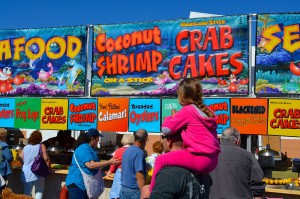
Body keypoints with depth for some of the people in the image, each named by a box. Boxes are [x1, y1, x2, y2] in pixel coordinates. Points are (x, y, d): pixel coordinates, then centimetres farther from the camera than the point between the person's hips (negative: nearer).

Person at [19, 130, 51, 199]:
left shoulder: (25, 147, 7)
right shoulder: (41, 146, -6)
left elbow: (21, 159, 9)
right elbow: (46, 159, -11)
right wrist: (48, 168, 3)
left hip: (26, 173, 4)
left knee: (27, 192, 17)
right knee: (39, 191, 8)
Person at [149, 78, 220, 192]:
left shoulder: (186, 111, -8)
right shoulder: (207, 111, 14)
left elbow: (166, 130, -7)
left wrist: (170, 118, 14)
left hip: (199, 159, -9)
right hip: (212, 160, 9)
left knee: (161, 160, -2)